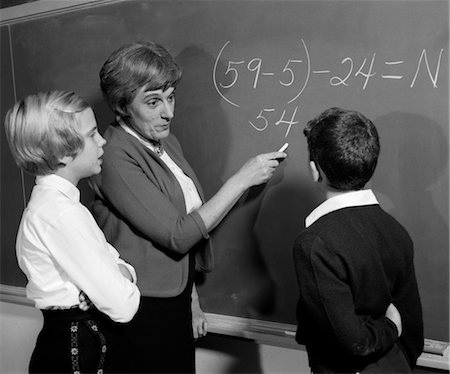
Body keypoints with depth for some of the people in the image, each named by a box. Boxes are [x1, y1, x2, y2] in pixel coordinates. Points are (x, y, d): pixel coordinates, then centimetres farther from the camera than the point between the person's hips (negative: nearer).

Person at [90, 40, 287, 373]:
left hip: (176, 297, 7)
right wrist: (242, 180, -19)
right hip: (145, 309, -7)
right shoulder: (117, 159, -20)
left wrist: (192, 299, 15)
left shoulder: (168, 143, 6)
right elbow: (177, 235, -22)